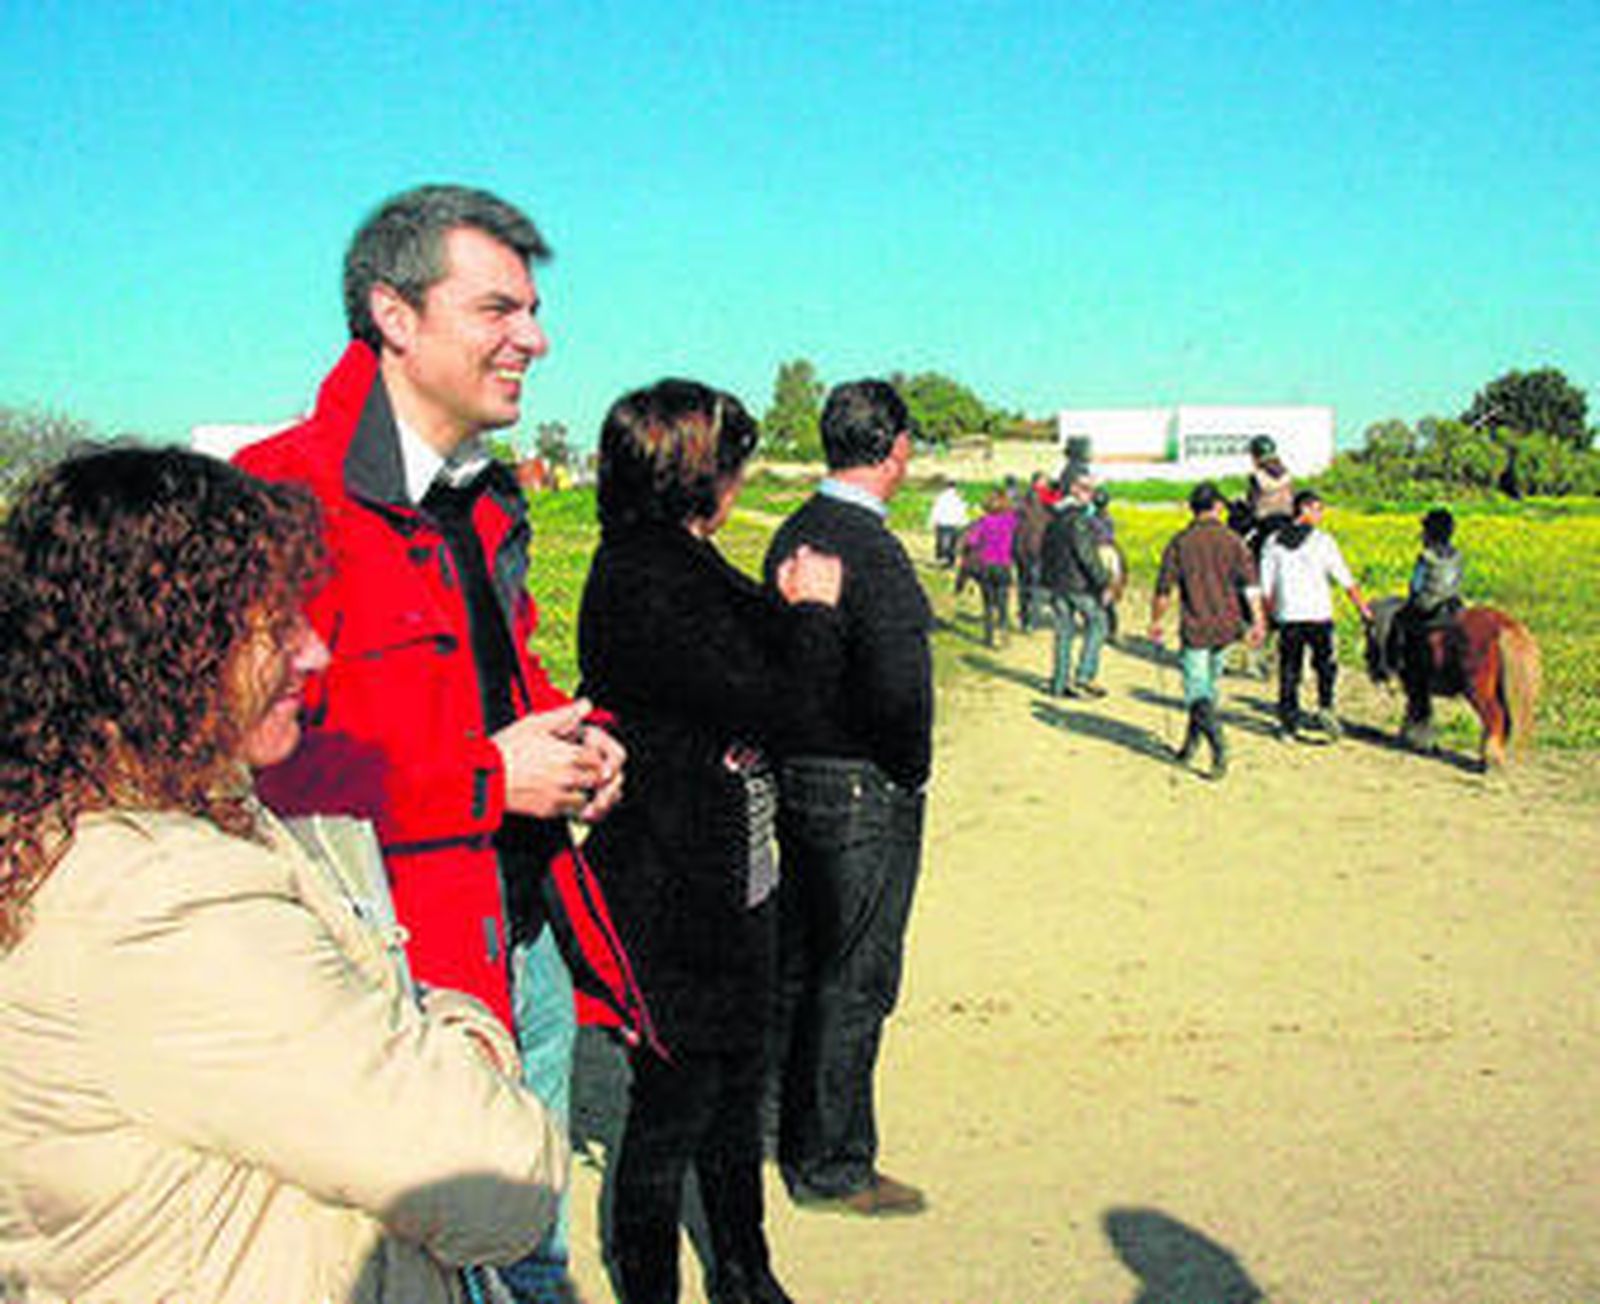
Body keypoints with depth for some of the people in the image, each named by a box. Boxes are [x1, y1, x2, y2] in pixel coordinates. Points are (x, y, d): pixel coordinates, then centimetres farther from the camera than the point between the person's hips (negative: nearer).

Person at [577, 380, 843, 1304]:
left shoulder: (686, 566, 8)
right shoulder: (640, 585, -23)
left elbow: (764, 673, 14)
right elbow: (781, 704, -23)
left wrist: (790, 610, 1)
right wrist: (813, 611, -9)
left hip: (737, 885, 10)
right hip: (677, 905, -10)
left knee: (736, 1086, 22)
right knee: (674, 1104, 6)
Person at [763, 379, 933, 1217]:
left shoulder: (793, 534, 6)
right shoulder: (872, 549, -21)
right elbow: (900, 686, -25)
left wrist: (791, 747, 13)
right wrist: (909, 771, -9)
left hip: (796, 780, 9)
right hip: (865, 792, -9)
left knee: (796, 969, 18)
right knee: (854, 982, 3)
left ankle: (793, 1137, 33)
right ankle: (832, 1168, 13)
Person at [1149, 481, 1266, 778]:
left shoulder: (1180, 542, -3)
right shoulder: (1232, 540, 0)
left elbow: (1163, 589, -3)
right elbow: (1250, 583, -8)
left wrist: (1155, 621, 9)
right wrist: (1258, 621, -6)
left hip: (1195, 627, -3)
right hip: (1225, 625, 3)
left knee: (1197, 693, -3)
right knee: (1208, 685, 21)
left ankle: (1219, 748, -21)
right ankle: (1191, 743, 30)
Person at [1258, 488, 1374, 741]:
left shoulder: (1273, 543, 5)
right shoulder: (1322, 540, -4)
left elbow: (1267, 586, 7)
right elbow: (1346, 580, -3)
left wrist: (1271, 614, 16)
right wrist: (1363, 608, 4)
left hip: (1288, 617, 3)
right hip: (1318, 615, -3)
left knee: (1289, 671, 8)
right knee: (1324, 663, 12)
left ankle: (1289, 722, 9)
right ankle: (1325, 707, -5)